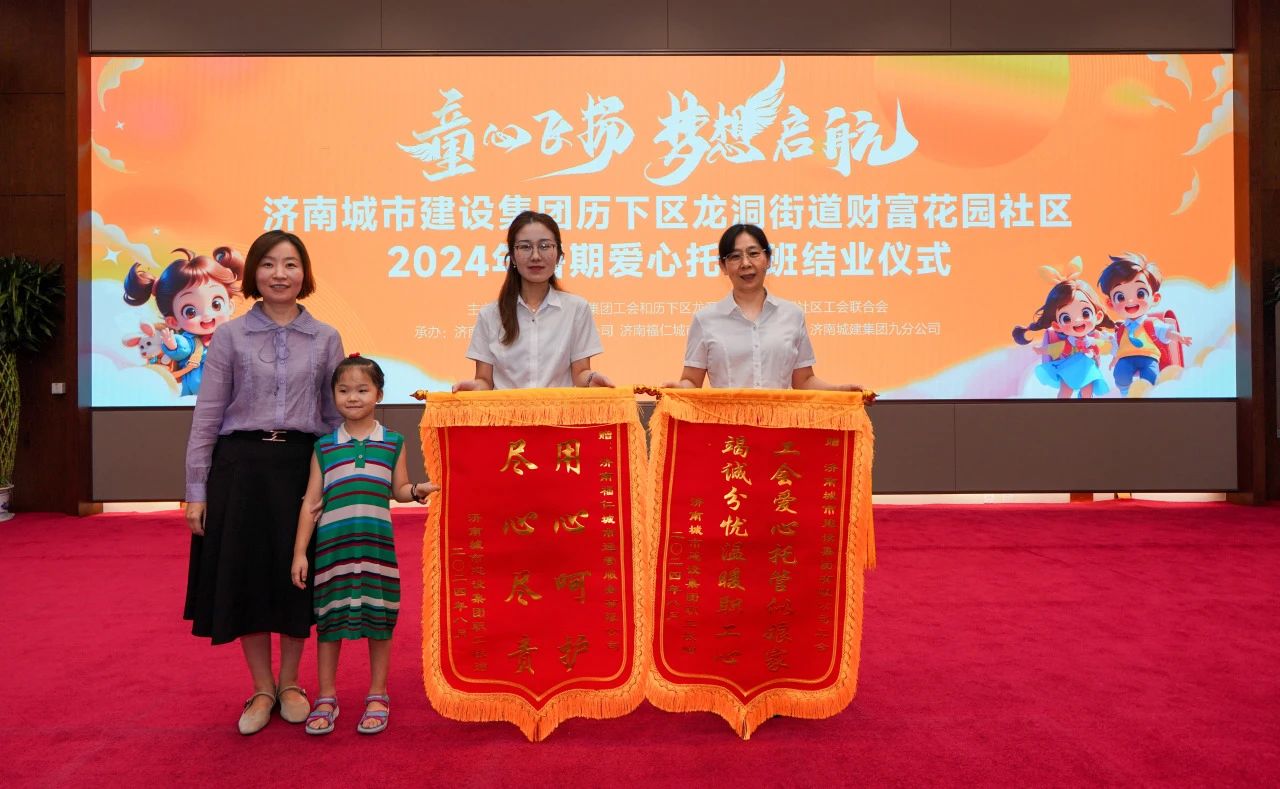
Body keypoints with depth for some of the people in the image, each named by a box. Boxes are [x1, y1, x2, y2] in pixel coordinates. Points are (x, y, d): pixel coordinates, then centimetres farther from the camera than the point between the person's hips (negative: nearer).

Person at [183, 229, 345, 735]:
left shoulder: (325, 339, 6)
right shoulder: (230, 336, 2)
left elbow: (336, 414, 8)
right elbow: (206, 416, 1)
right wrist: (196, 489, -3)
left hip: (302, 465, 1)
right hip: (241, 465, 0)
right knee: (246, 576, 5)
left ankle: (290, 685, 26)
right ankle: (262, 690, 22)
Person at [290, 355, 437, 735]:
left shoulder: (392, 442, 5)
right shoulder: (324, 447, 6)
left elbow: (398, 489, 10)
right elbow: (311, 503, 6)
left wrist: (418, 490, -13)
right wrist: (300, 552, 3)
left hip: (377, 543, 0)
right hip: (332, 544, 1)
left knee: (379, 618, 6)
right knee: (330, 618, 8)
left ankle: (377, 697, 22)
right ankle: (326, 699, 24)